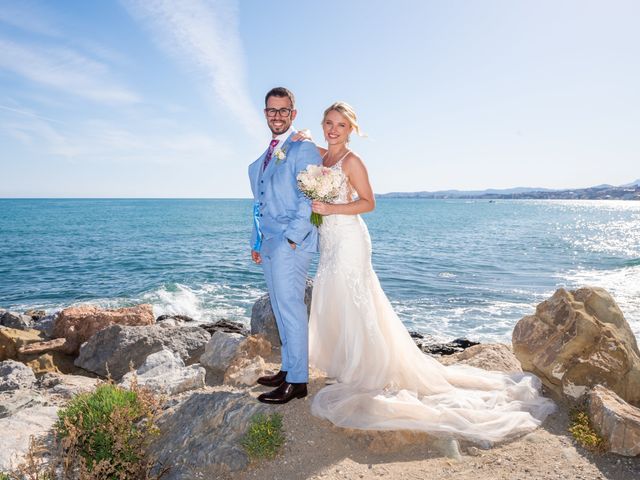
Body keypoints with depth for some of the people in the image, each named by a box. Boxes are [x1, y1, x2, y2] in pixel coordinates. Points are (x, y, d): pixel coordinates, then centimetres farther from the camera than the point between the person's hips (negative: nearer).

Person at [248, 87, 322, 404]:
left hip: (291, 243, -9)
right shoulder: (265, 156, 20)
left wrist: (292, 237, -19)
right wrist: (256, 242, 19)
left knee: (290, 308, -6)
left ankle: (297, 381, 4)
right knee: (281, 309, 14)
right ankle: (288, 368, 26)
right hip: (269, 244, 9)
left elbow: (310, 199, -14)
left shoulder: (303, 150, -6)